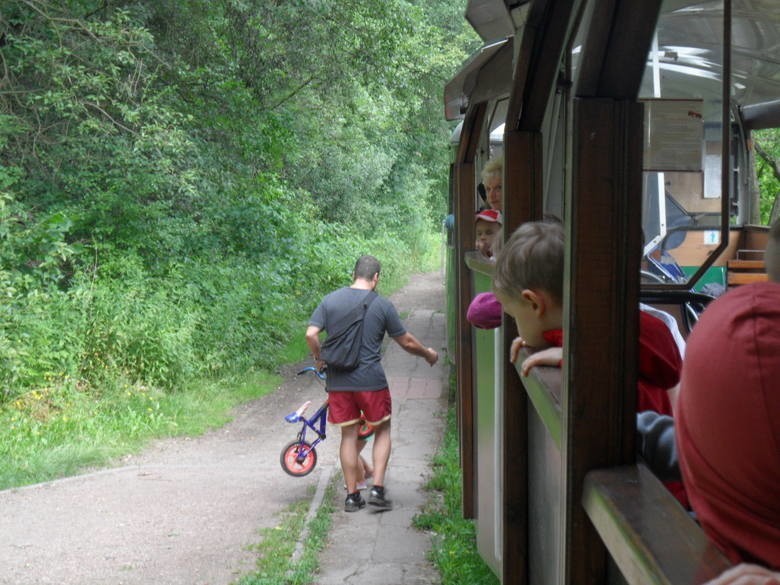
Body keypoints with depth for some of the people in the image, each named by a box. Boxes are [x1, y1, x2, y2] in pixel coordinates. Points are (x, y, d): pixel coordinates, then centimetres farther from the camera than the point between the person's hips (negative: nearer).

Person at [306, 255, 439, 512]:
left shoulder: (330, 301, 1)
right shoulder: (382, 305, -5)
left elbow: (311, 334, -8)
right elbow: (406, 342, 2)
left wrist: (319, 359, 10)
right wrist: (428, 354, 19)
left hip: (338, 382, 2)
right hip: (371, 381, -2)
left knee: (349, 435, 12)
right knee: (382, 431, 15)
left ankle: (352, 495, 16)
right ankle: (377, 489, 6)